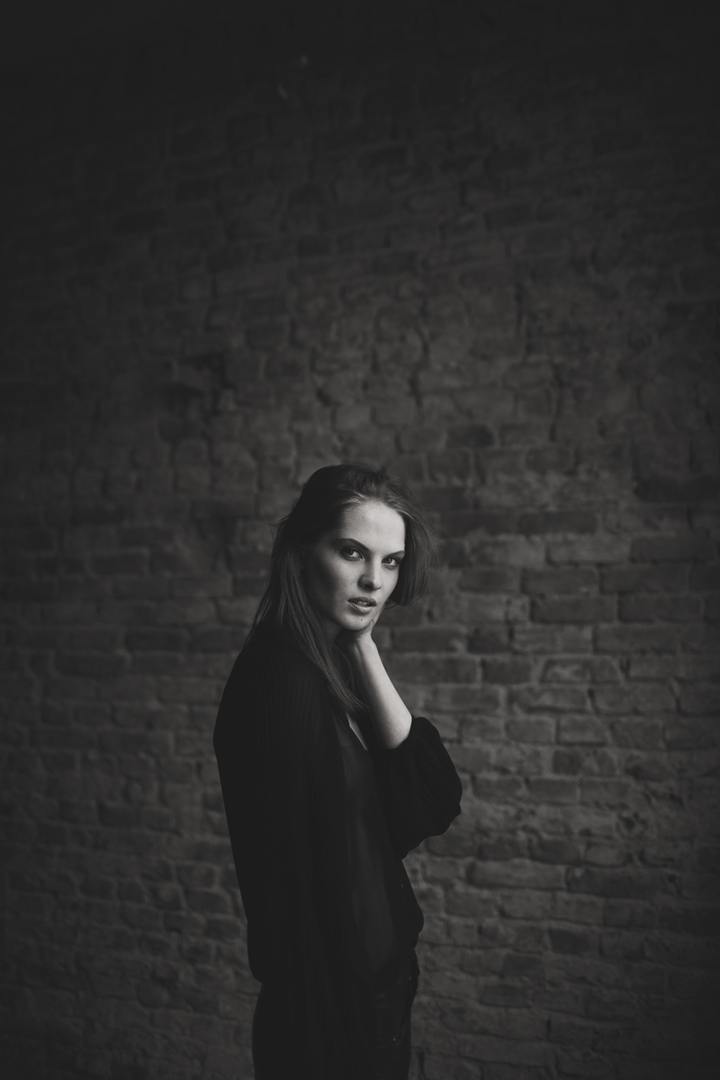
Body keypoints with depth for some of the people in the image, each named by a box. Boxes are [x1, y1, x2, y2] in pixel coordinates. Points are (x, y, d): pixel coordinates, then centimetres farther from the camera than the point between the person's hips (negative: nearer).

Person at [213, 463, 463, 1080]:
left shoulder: (335, 665, 1)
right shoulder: (281, 680, -24)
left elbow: (428, 806, -7)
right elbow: (301, 879, -24)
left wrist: (363, 649, -11)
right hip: (327, 1008, -8)